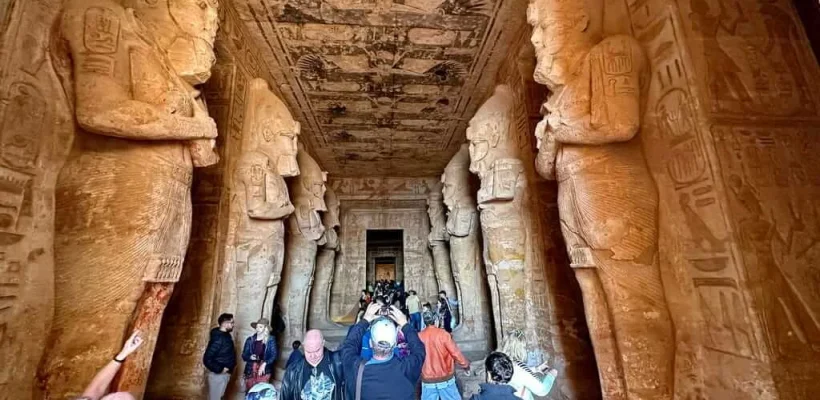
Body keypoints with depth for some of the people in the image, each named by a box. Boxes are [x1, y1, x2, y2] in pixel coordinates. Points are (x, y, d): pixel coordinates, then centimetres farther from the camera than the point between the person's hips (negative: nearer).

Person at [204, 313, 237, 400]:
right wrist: (220, 369, -22)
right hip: (218, 374, -9)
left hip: (225, 373, 9)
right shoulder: (218, 338, -26)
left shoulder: (226, 335, 2)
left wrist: (232, 364, 7)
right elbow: (207, 359, -28)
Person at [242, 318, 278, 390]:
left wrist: (264, 364, -15)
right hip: (250, 370, 3)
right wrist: (250, 357, -10)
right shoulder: (250, 339, 7)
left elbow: (274, 355, -3)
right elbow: (244, 355, 10)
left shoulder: (271, 340, 0)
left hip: (264, 370, -2)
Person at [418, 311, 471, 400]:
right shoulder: (443, 333, -15)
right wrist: (466, 365, 6)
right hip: (446, 379, -2)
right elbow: (456, 353, -11)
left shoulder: (419, 336, -8)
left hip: (427, 381, 2)